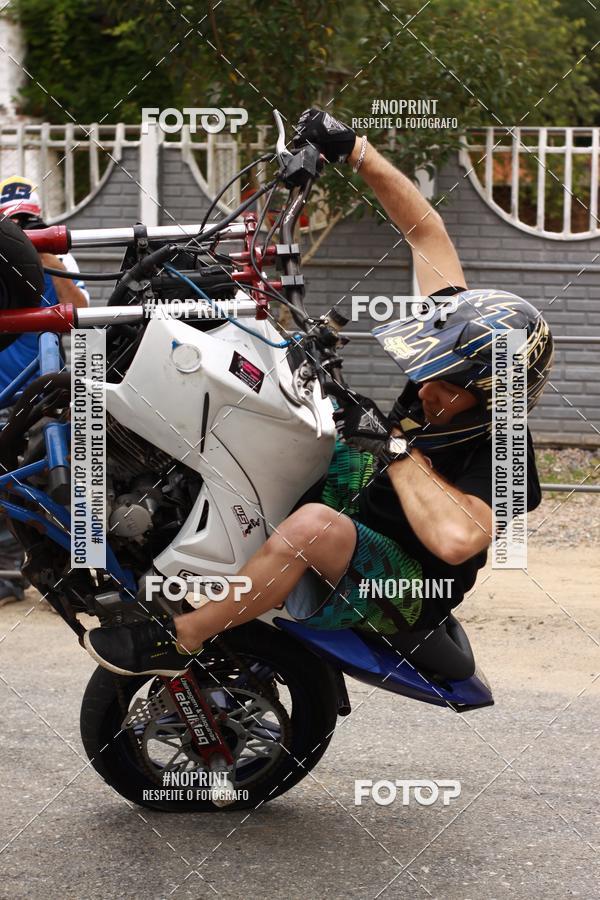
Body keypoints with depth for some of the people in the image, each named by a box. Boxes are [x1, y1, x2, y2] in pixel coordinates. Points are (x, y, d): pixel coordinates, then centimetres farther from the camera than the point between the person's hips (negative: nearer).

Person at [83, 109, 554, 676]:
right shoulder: (465, 337, -9)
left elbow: (455, 537, -48)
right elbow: (426, 232, -4)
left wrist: (395, 447, -38)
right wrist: (354, 151, -9)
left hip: (401, 599, -9)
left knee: (314, 525, -41)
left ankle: (177, 639, -24)